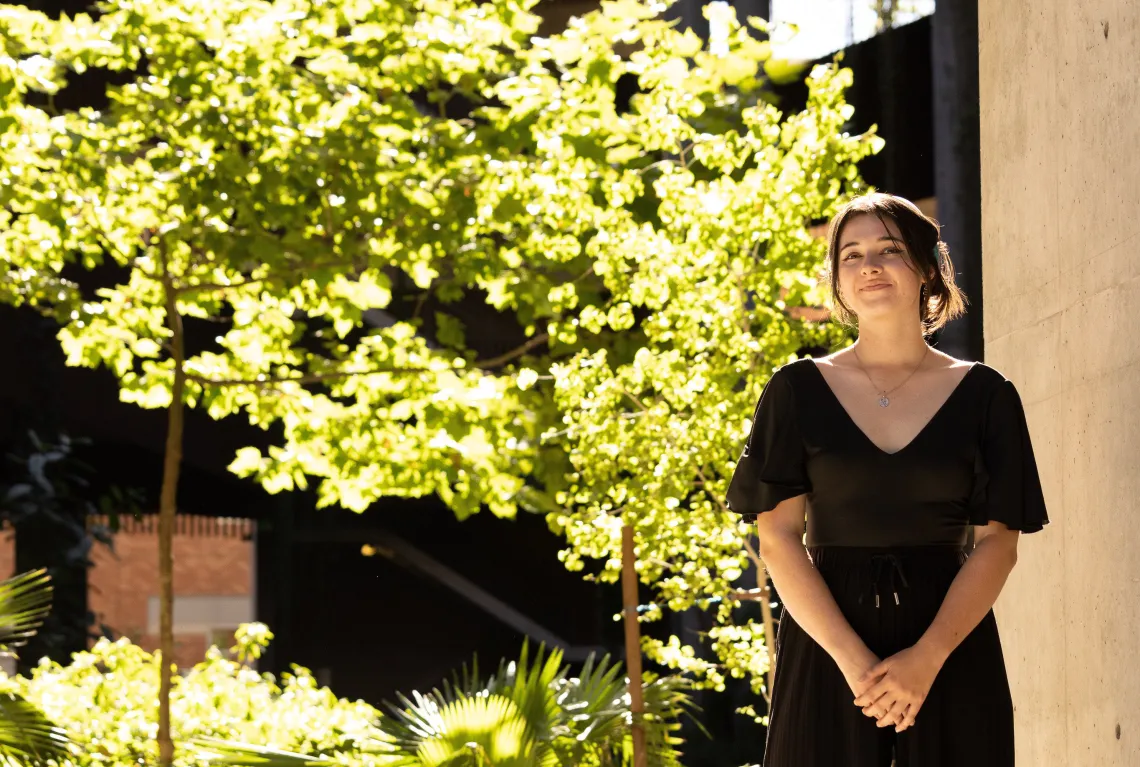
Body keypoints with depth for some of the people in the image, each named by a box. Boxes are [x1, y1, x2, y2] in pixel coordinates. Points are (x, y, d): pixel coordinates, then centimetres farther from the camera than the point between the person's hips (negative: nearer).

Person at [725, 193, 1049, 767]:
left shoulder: (984, 395, 3)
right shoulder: (798, 390, 3)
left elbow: (997, 542, -2)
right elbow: (777, 537, -3)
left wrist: (928, 658, -15)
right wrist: (852, 658, -14)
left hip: (952, 644, 0)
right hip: (824, 644, 0)